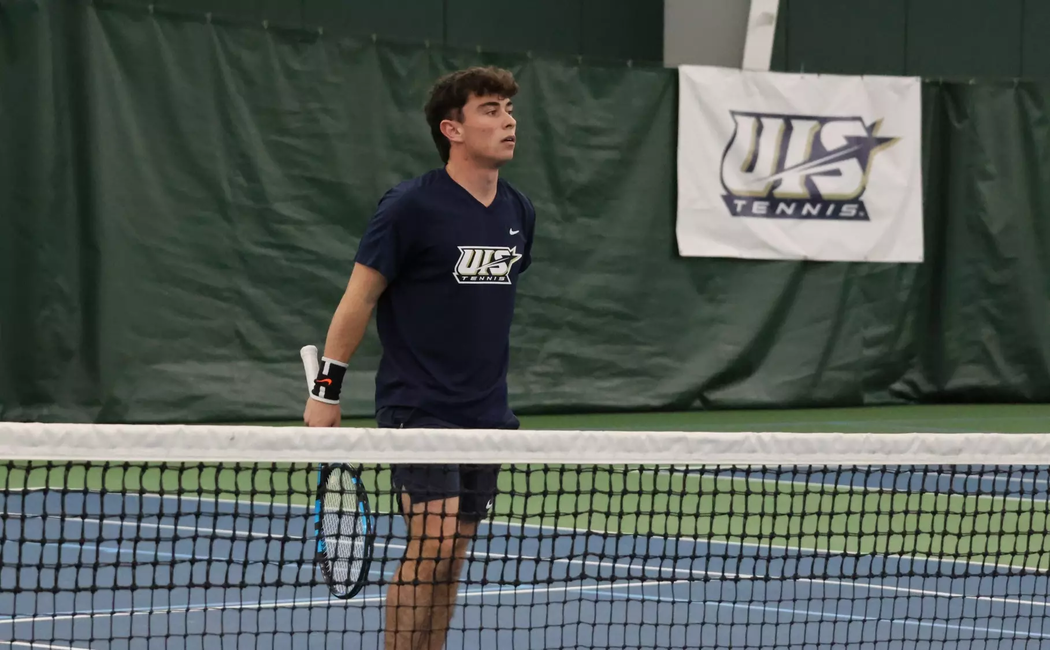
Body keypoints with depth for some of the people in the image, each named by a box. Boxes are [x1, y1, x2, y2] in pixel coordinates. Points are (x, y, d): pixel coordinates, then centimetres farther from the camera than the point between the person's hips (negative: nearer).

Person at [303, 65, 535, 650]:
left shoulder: (519, 212, 8)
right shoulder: (411, 206, -12)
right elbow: (359, 297, -7)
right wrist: (327, 389, -7)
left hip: (485, 415, 6)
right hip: (417, 407, -6)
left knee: (452, 556, 7)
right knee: (434, 540, -16)